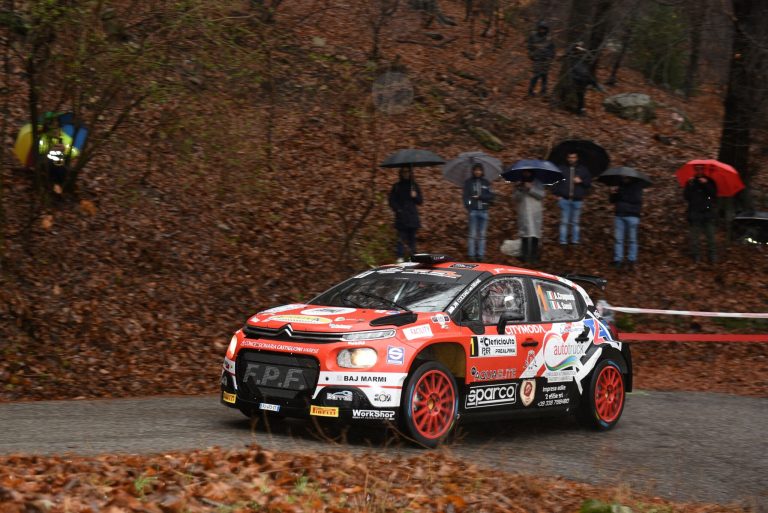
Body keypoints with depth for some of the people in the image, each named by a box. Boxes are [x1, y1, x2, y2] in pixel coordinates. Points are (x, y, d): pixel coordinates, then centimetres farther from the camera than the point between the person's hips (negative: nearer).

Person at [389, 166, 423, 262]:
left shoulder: (414, 185, 13)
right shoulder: (397, 186, 8)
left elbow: (420, 201, 13)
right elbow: (391, 201, 6)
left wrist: (415, 196, -7)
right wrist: (397, 209, -8)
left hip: (412, 216, 2)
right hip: (401, 217, -2)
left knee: (412, 237, 2)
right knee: (401, 238, -9)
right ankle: (400, 257, -10)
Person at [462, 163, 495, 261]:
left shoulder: (486, 183, 12)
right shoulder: (468, 182, 7)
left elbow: (491, 196, 5)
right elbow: (465, 196, 1)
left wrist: (480, 197, -8)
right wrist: (468, 206, -14)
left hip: (483, 210, 2)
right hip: (473, 210, -2)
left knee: (482, 234, 3)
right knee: (472, 234, -6)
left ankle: (481, 254, 6)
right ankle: (471, 254, -4)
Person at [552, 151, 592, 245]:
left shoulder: (583, 169, 10)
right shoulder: (561, 168, 5)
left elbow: (589, 182, 8)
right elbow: (555, 182, 3)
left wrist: (581, 181, -10)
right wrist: (557, 194, -4)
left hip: (577, 200, 2)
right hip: (564, 199, -2)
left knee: (575, 222, 6)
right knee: (564, 221, -3)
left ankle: (575, 240, 10)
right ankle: (563, 241, -2)